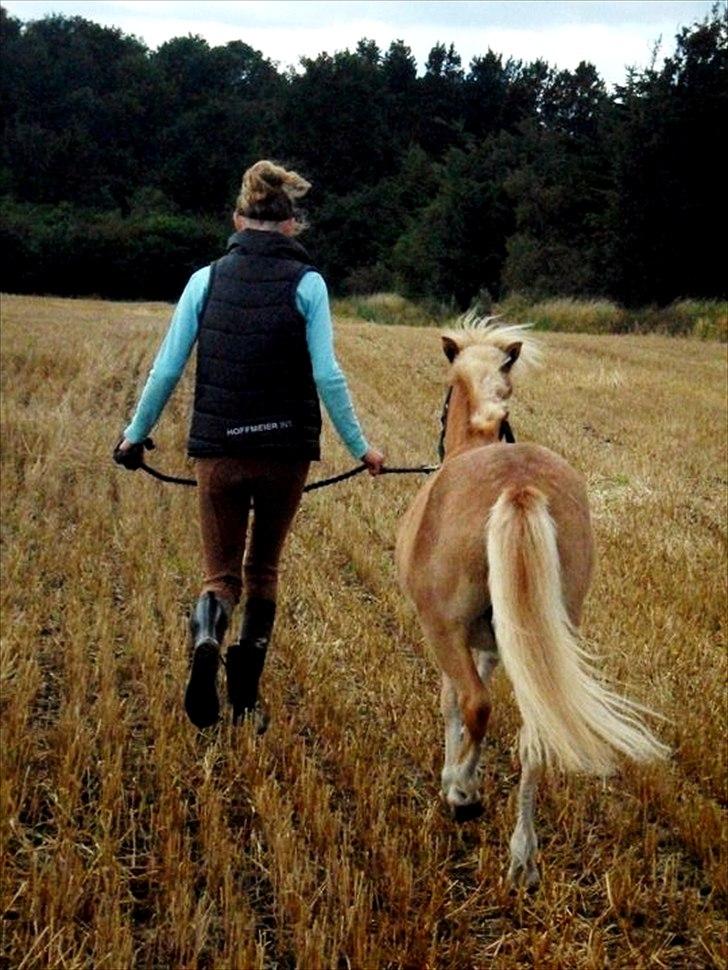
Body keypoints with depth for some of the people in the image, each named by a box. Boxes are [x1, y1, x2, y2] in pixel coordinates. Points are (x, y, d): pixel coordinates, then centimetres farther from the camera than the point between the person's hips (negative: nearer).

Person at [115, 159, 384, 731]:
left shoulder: (206, 280, 1)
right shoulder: (306, 284, -4)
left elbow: (167, 368, 1)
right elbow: (327, 375, -10)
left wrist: (136, 434, 13)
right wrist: (360, 447, -1)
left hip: (218, 449, 1)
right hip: (286, 451, 0)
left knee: (222, 573, 11)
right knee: (264, 569, 18)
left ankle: (206, 637, -22)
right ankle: (246, 698, 17)